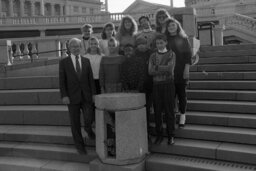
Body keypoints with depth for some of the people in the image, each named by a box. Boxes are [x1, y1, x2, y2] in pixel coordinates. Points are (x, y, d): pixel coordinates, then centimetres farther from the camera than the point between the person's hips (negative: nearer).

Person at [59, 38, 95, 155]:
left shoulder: (86, 61, 8)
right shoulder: (64, 62, 1)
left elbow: (90, 78, 8)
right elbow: (62, 81, -2)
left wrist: (93, 93, 3)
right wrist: (64, 96, -10)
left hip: (86, 96, 2)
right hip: (72, 96, -1)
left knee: (89, 118, -7)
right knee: (75, 123, 4)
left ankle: (88, 128, 29)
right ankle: (79, 146, 18)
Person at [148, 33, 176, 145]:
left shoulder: (171, 54, 4)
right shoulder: (153, 56, 12)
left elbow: (170, 68, -11)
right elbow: (150, 71, -1)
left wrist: (156, 67, -5)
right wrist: (164, 69, -11)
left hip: (168, 84, -2)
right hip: (156, 85, 3)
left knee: (169, 111, 0)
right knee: (157, 111, 4)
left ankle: (171, 136, 10)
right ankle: (159, 135, 15)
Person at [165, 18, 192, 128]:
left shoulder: (183, 38, 5)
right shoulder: (166, 39, 11)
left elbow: (188, 54, 0)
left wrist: (187, 68, -9)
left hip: (181, 70, -2)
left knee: (182, 93, 1)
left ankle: (182, 116, 8)